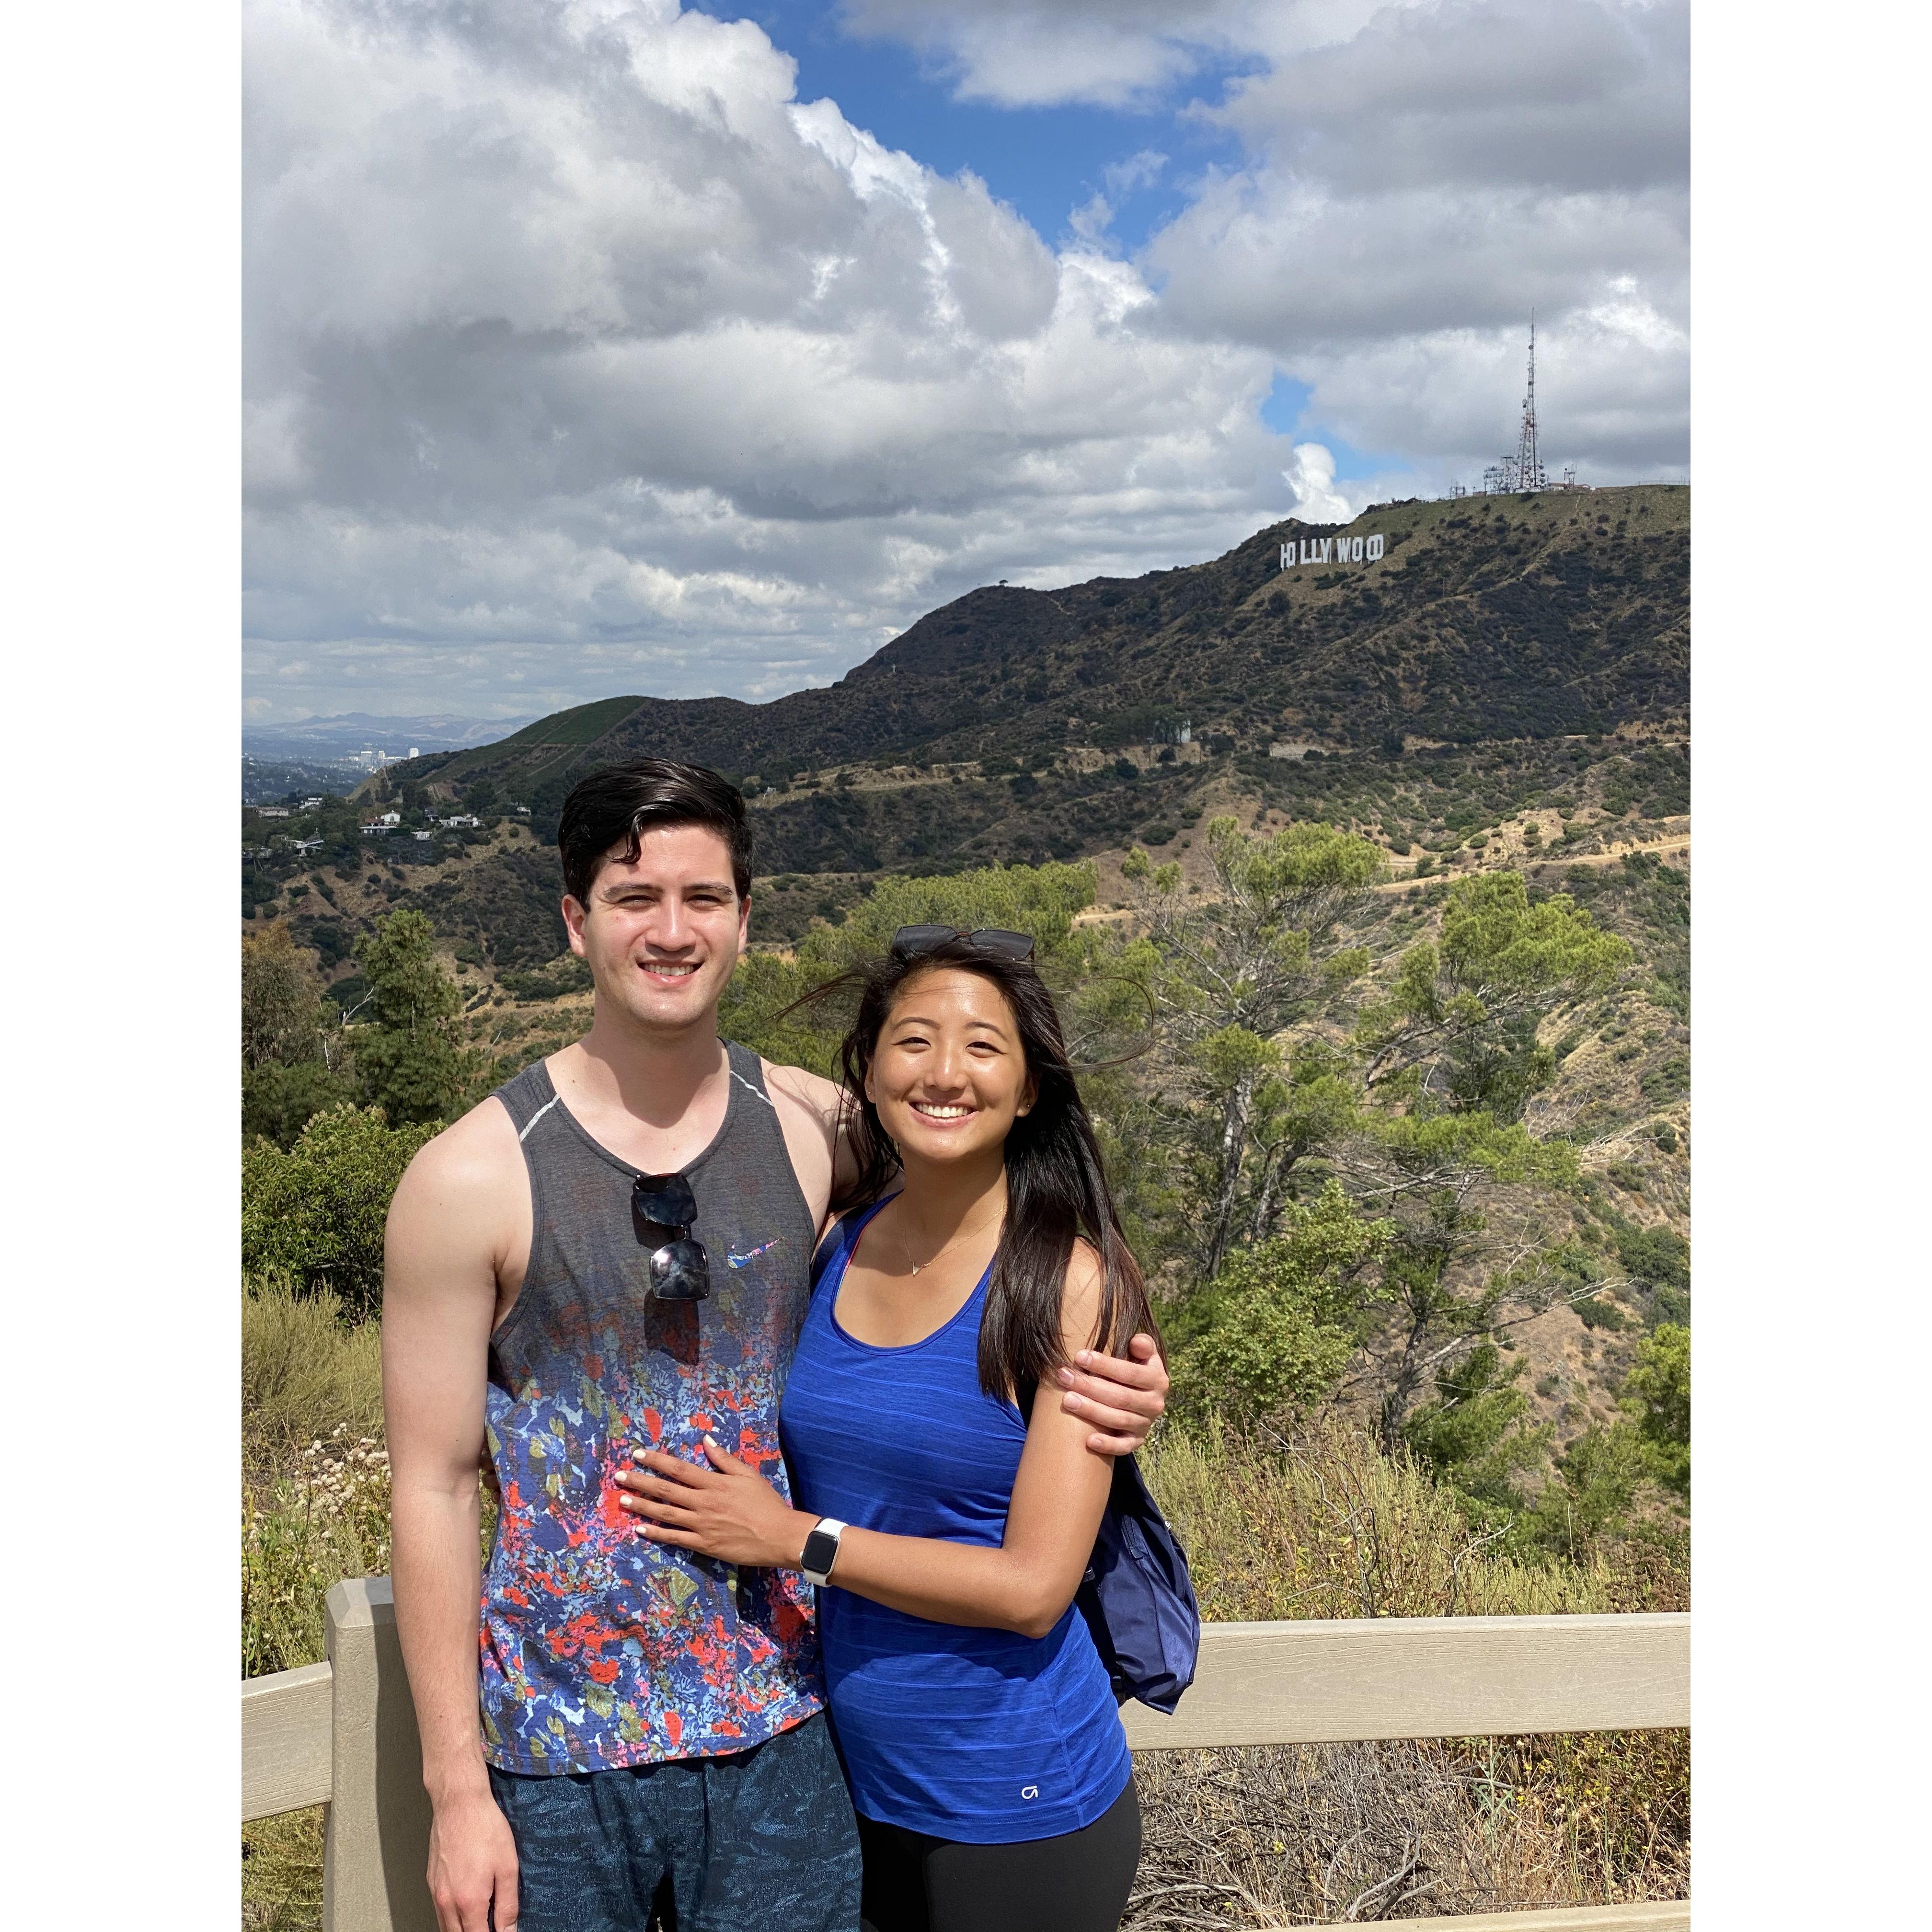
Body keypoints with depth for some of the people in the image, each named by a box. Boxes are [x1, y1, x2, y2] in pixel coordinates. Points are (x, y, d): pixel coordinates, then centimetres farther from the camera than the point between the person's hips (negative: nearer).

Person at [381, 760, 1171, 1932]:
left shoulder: (816, 1128, -4)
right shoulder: (472, 1179, -11)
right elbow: (434, 1491, -7)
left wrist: (1116, 1369, -7)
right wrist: (457, 1788, -6)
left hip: (783, 1731, 2)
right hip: (562, 1749, -2)